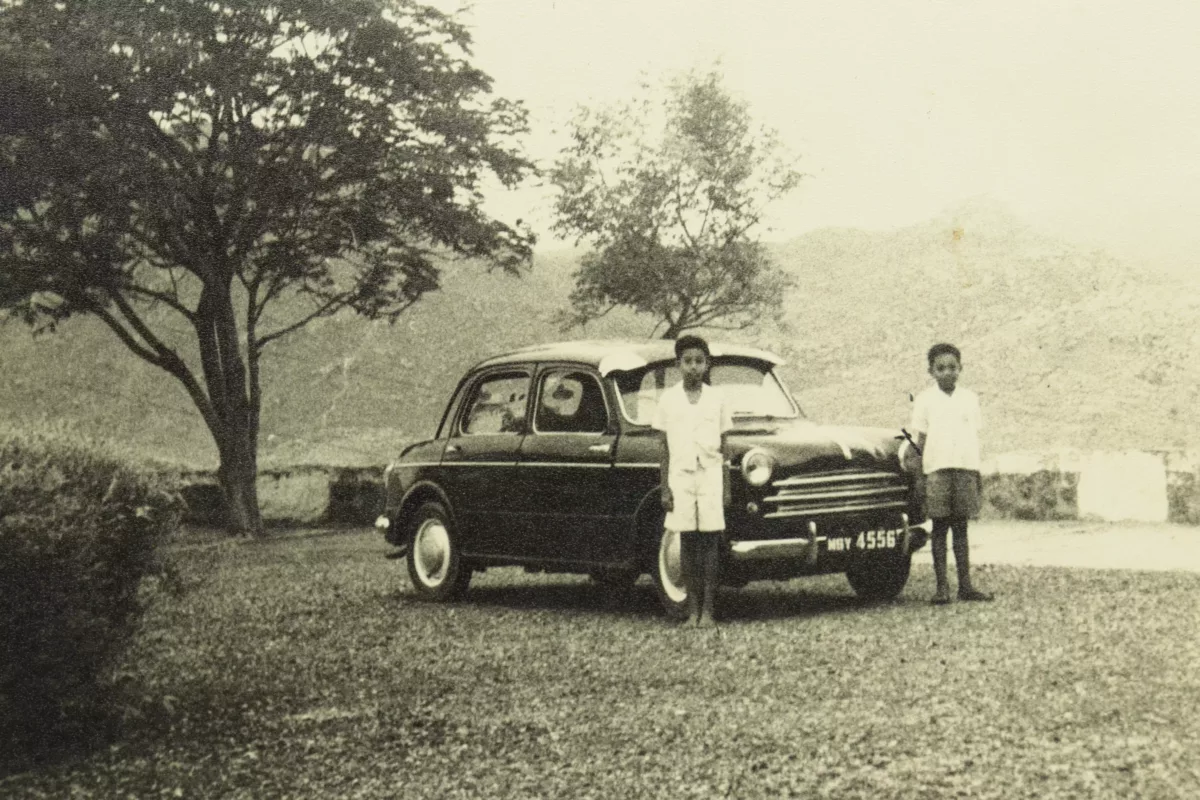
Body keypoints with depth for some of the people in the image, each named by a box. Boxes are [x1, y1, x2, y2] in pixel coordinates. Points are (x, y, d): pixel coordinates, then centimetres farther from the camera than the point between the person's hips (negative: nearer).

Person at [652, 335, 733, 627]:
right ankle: (692, 608, 7)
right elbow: (664, 448, 6)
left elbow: (724, 449, 7)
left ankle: (708, 609, 0)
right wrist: (664, 488, 0)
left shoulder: (716, 398, 4)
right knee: (687, 540, 2)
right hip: (680, 475, 0)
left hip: (710, 475, 0)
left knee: (710, 540, -3)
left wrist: (726, 487, 3)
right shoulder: (668, 399, 4)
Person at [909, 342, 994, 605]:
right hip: (937, 468, -2)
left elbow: (975, 437, 13)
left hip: (966, 467, 2)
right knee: (939, 527, 0)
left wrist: (976, 471, 11)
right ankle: (942, 586, 2)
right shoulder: (925, 400, 3)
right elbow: (921, 440, 3)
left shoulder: (970, 398, 10)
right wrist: (919, 475, -2)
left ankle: (965, 585, 7)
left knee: (961, 526, 5)